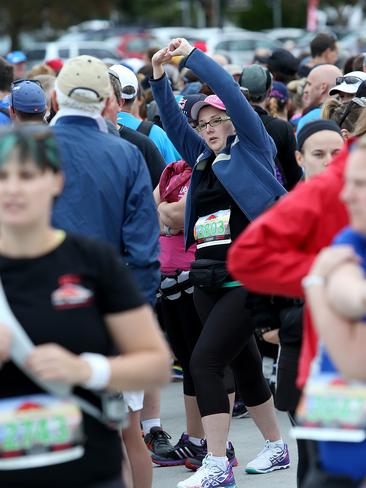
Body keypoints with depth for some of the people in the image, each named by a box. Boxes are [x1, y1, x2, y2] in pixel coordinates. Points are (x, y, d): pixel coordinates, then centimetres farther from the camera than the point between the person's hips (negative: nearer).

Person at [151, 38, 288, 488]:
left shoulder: (251, 148, 0)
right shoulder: (202, 159, 17)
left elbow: (230, 91, -8)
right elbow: (172, 120, 17)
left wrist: (191, 55, -6)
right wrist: (159, 76, 5)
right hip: (208, 278, 8)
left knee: (205, 362, -14)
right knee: (244, 364, 14)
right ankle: (276, 447, 28)